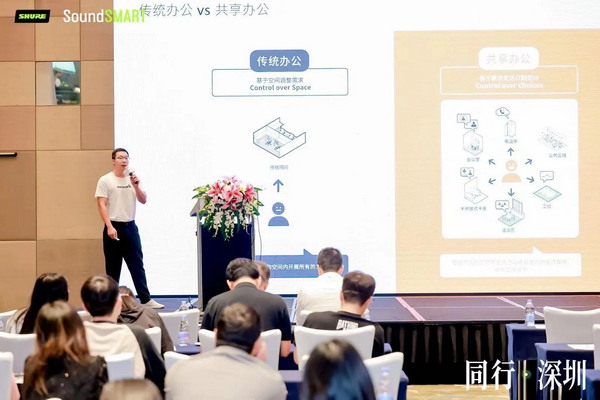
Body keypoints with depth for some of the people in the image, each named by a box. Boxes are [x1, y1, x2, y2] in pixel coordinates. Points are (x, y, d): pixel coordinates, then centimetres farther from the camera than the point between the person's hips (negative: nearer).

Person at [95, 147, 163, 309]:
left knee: (137, 265, 5)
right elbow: (102, 205, -9)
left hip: (130, 226, 4)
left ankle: (145, 299, 7)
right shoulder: (105, 180, -4)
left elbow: (143, 200, 6)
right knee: (113, 267, 2)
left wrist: (136, 186, -11)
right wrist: (109, 227, -18)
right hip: (113, 227, -4)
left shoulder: (133, 179, 10)